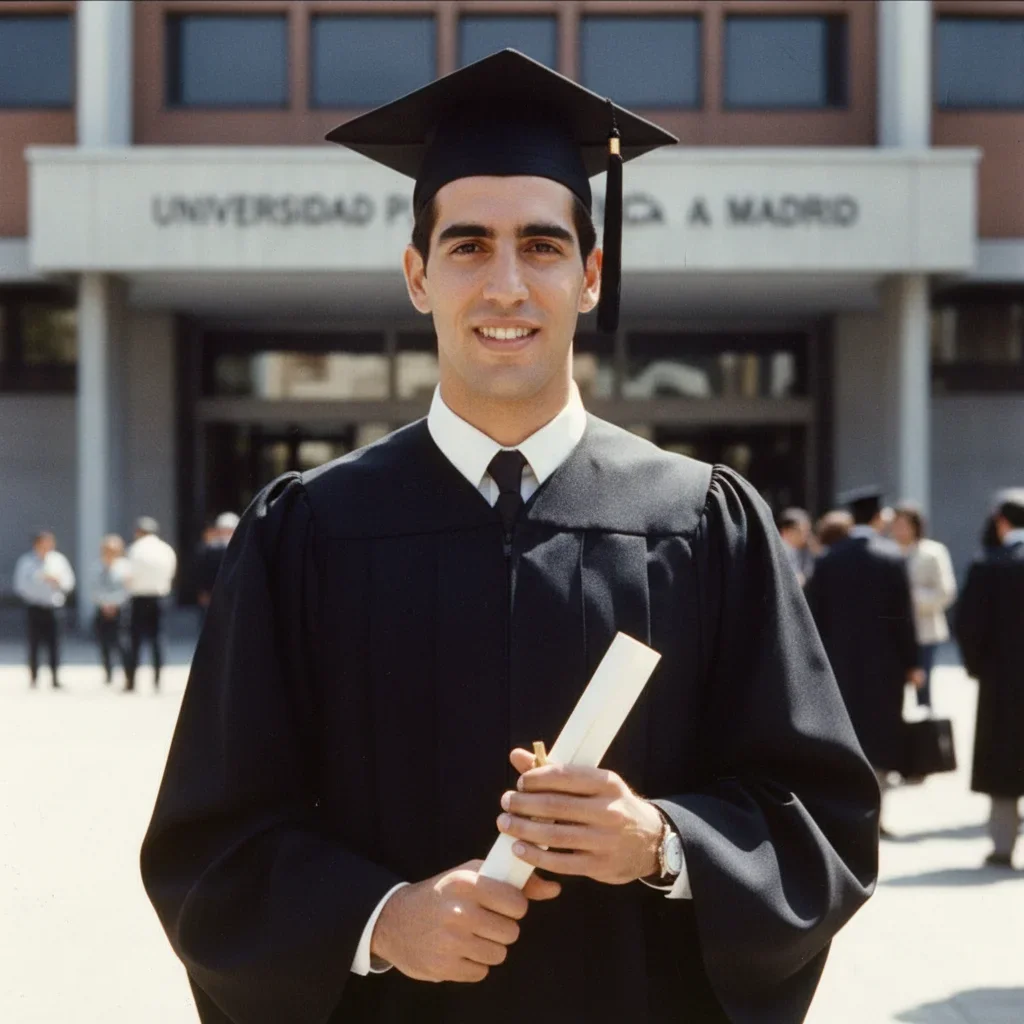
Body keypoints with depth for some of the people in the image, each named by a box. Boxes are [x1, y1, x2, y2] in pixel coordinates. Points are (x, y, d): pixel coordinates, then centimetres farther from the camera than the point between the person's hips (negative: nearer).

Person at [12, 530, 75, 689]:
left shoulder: (59, 560, 3)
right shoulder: (26, 561, -4)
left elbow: (69, 582, 5)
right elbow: (20, 585, -5)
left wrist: (58, 580, -14)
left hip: (54, 606, 1)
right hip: (34, 607, -1)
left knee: (54, 643, -3)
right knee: (34, 643, 3)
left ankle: (55, 677, 2)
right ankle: (33, 677, 12)